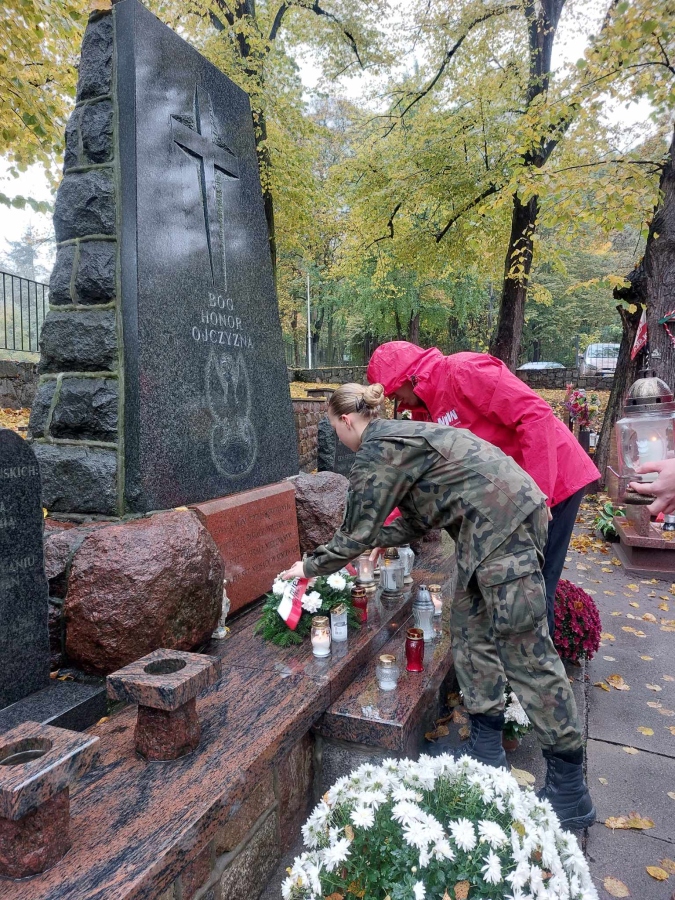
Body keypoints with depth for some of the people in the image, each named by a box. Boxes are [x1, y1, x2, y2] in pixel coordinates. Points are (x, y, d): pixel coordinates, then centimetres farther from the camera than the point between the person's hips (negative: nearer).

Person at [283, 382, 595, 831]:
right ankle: (488, 750, 24)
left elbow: (356, 531, -4)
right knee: (471, 630, 14)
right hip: (500, 520, 10)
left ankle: (570, 789, 7)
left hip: (504, 520, -10)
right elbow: (417, 520, 24)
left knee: (524, 650, -5)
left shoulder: (377, 451, -9)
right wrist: (379, 540, 29)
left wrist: (310, 566, 9)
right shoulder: (399, 435, 20)